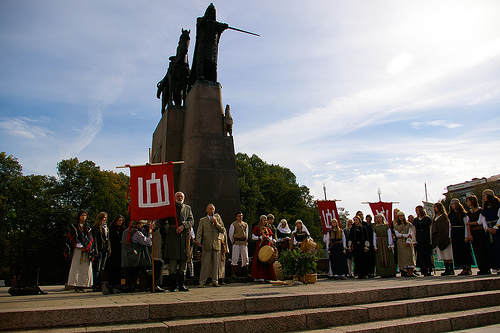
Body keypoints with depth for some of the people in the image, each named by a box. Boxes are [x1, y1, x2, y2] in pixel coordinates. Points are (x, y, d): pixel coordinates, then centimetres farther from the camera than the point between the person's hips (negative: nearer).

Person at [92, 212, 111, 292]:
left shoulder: (106, 228, 19)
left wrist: (109, 250, 14)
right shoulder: (96, 227, -3)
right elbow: (95, 239, -9)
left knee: (102, 269, 9)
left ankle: (99, 285, 13)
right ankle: (95, 286, -2)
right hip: (99, 250, -7)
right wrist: (96, 251, -15)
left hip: (105, 250, 7)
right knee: (97, 269, -6)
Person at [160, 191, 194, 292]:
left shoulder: (187, 208, 18)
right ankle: (172, 285, 2)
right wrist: (164, 232, -1)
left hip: (184, 237, 3)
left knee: (183, 261, 4)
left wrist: (183, 226, -11)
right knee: (173, 261, -4)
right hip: (172, 237, -2)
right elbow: (162, 221, 12)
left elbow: (191, 221, 6)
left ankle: (181, 284, 11)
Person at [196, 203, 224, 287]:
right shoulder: (202, 220, 12)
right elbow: (199, 232, 5)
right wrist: (198, 241, -12)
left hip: (216, 244, 1)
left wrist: (216, 223, -6)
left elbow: (222, 229, 8)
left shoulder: (217, 217, 14)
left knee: (215, 264, 4)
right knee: (205, 264, -2)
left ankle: (215, 281, 12)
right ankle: (202, 282, 4)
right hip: (206, 245, -1)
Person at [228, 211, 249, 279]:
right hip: (236, 243, -4)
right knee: (235, 258, -6)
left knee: (245, 257, 4)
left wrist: (246, 242, 15)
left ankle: (246, 273, 10)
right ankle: (233, 274, -3)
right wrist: (233, 242, 8)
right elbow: (230, 235, 6)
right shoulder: (233, 224, 2)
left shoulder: (245, 224, 13)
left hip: (244, 243, 4)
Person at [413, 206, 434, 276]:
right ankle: (425, 270, 4)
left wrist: (431, 240, -6)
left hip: (427, 238, -3)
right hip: (419, 239, 3)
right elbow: (414, 231, 10)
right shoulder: (415, 220, 10)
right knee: (421, 254, 0)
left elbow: (431, 230, 0)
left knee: (428, 254, -4)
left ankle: (430, 270, 1)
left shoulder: (428, 219, 1)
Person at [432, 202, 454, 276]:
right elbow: (434, 228, 17)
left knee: (448, 255, -5)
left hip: (445, 238, -6)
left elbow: (449, 226, -7)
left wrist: (449, 237, -14)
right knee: (443, 256, 4)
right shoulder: (435, 218, 16)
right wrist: (433, 238, 12)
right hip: (438, 239, 6)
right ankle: (447, 269, 6)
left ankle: (451, 270, -1)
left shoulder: (444, 216, -2)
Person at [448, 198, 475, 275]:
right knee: (458, 251, 1)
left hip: (462, 232, -5)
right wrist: (450, 236, 7)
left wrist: (466, 236, -14)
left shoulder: (462, 213, -3)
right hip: (454, 234, 5)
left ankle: (469, 269, 3)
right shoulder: (450, 215, 11)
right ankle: (464, 269, 5)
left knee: (465, 250, -3)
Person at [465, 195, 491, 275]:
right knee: (477, 251, 3)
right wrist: (469, 234, -4)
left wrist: (470, 223, -1)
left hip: (480, 232, -5)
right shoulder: (468, 213, 13)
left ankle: (487, 268, 1)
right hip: (472, 233, 5)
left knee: (483, 250, -6)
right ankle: (481, 269, 8)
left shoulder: (480, 210, -3)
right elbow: (468, 225, 7)